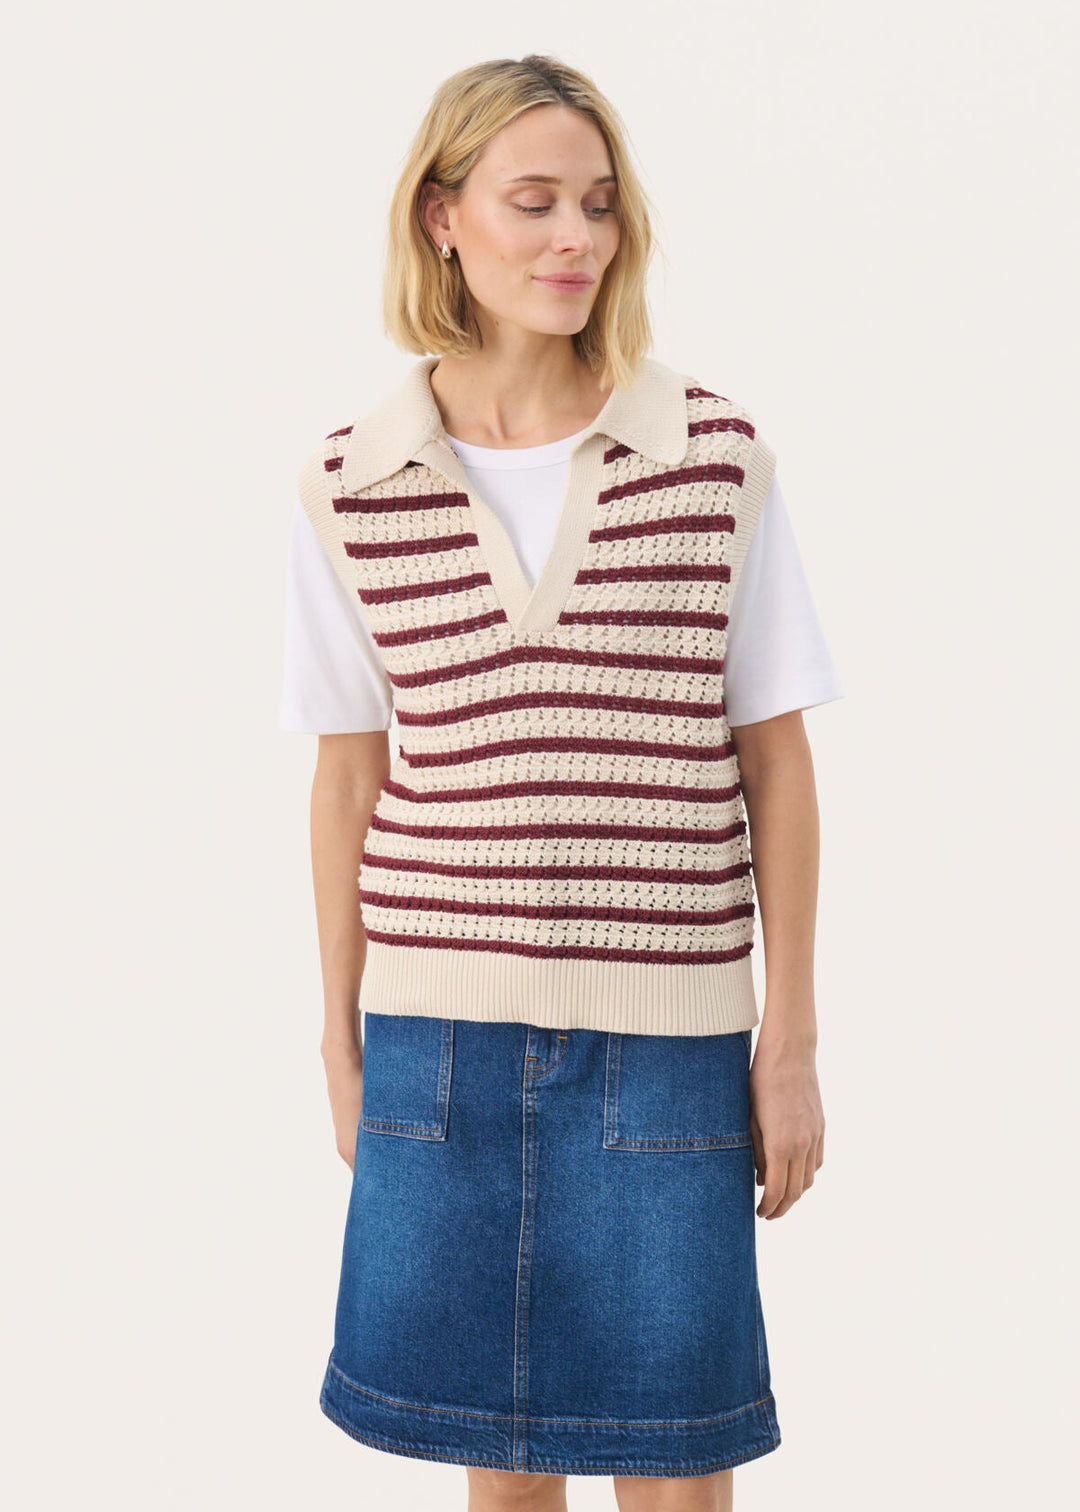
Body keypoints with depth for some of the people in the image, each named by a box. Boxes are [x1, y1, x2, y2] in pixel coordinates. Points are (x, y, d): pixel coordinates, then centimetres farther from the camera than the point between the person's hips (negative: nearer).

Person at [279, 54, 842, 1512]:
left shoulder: (717, 454, -3)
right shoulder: (351, 484, 0)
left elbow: (776, 764, 1)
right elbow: (348, 782, 6)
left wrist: (791, 1042, 1)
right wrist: (343, 1041, 10)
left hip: (664, 1032, -1)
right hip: (441, 1031, 1)